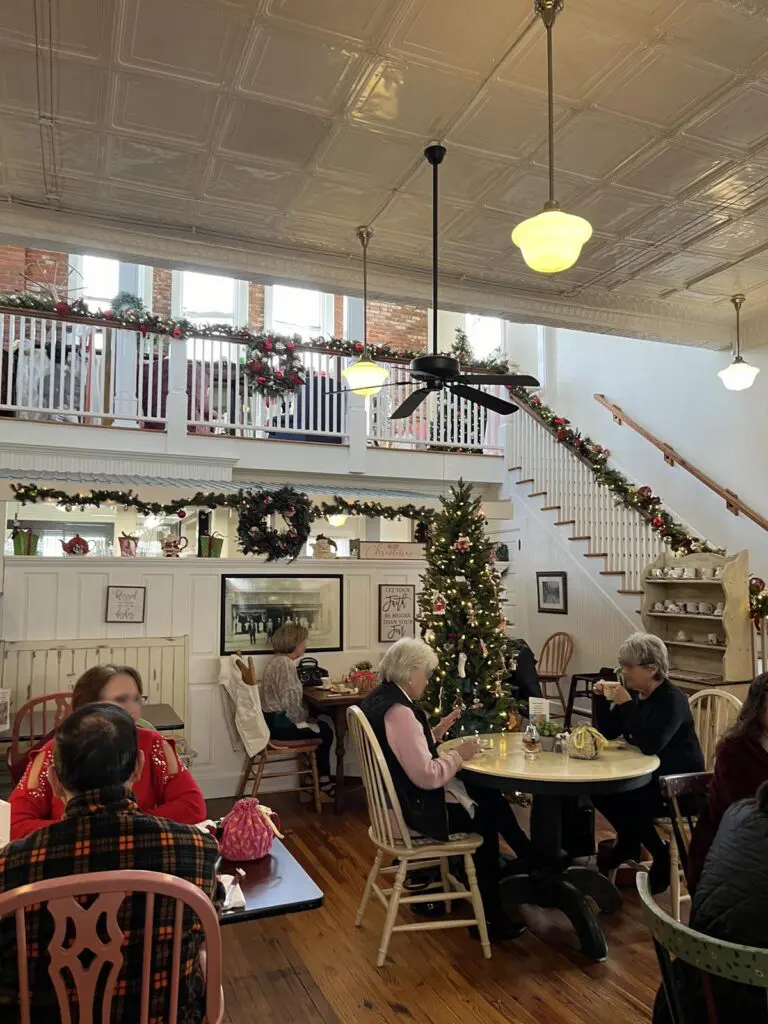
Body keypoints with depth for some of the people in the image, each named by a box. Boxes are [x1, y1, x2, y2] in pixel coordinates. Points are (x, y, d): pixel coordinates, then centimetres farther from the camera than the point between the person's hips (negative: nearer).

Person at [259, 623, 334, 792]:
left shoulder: (277, 660, 10)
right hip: (279, 724, -10)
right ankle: (322, 781, 19)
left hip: (275, 718, 10)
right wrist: (306, 717, -10)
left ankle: (321, 777, 21)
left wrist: (307, 714, 7)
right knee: (325, 732, 2)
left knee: (322, 726, 15)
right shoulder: (285, 664, -22)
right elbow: (290, 703, -26)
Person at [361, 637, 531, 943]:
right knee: (486, 818, 10)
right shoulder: (398, 711, -28)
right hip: (415, 809, -9)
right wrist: (459, 754, -15)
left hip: (400, 800, 9)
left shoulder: (379, 698, 3)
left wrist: (436, 731, 7)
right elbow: (427, 776, -30)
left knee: (488, 796, 11)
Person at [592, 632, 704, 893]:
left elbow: (650, 745, -35)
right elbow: (607, 733, 5)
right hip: (645, 774, 8)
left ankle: (661, 855, 1)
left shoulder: (673, 699, -21)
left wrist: (626, 704, -33)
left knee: (621, 799, -26)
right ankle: (628, 843, 15)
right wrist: (601, 698, -9)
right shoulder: (635, 694, 2)